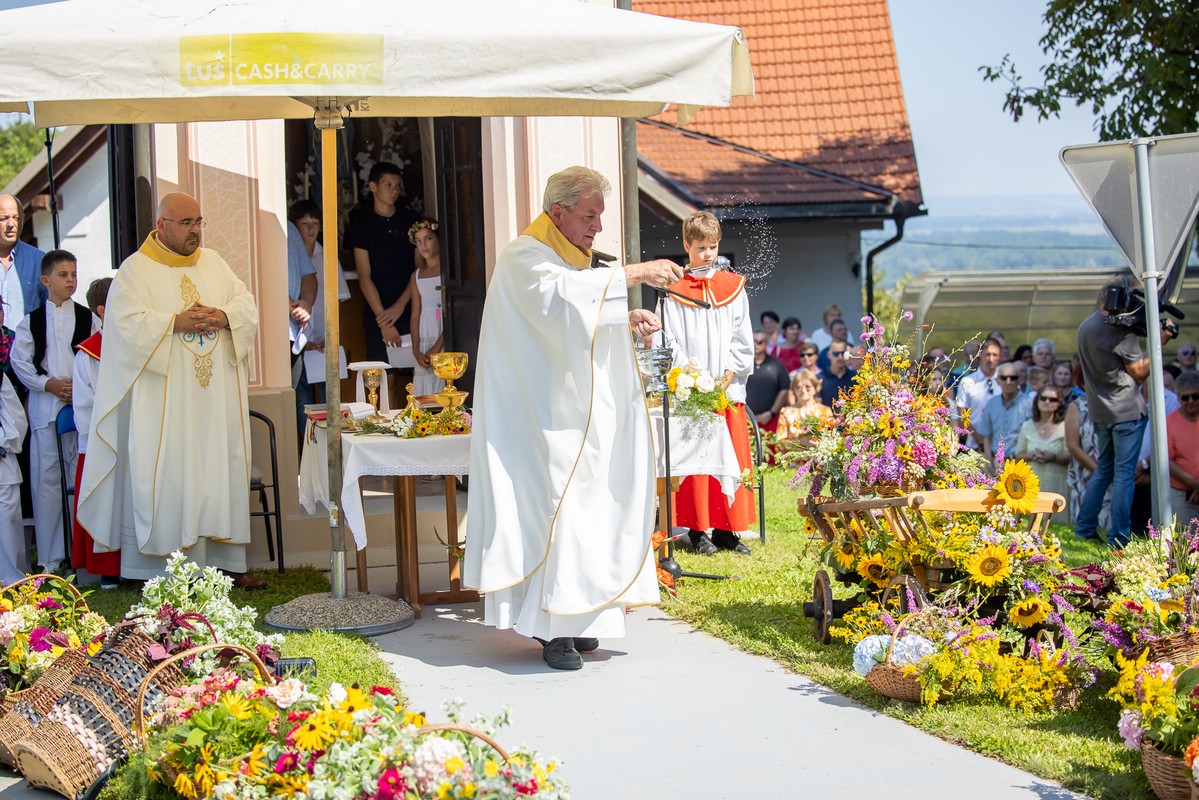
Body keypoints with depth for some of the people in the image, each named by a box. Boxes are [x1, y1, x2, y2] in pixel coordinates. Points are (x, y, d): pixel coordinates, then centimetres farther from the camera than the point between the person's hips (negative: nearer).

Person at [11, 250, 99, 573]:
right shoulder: (32, 321, 8)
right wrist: (49, 384, -7)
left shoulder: (88, 319, 7)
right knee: (46, 476, 0)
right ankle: (49, 556, 5)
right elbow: (19, 360, 4)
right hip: (44, 405, 0)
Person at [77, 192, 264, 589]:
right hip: (167, 401, -5)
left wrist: (224, 317, -9)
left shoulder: (214, 263, 15)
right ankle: (172, 567, -4)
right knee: (170, 478, -7)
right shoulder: (136, 269, -1)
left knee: (224, 469, 5)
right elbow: (128, 323, -12)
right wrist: (177, 323, -19)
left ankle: (226, 560, 10)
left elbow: (247, 304, 11)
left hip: (216, 395, 5)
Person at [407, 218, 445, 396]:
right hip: (424, 342, 4)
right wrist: (416, 351, -2)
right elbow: (415, 316, 11)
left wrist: (438, 346, -14)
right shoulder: (417, 276, 15)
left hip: (446, 340, -4)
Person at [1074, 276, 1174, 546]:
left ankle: (1085, 528, 19)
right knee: (1125, 474, -3)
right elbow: (1140, 372, -12)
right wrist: (1158, 343, -7)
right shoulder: (1120, 329, -17)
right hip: (1126, 411, -8)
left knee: (1103, 470, 18)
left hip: (1100, 410, 8)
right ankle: (1118, 538, -2)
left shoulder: (1085, 327, 11)